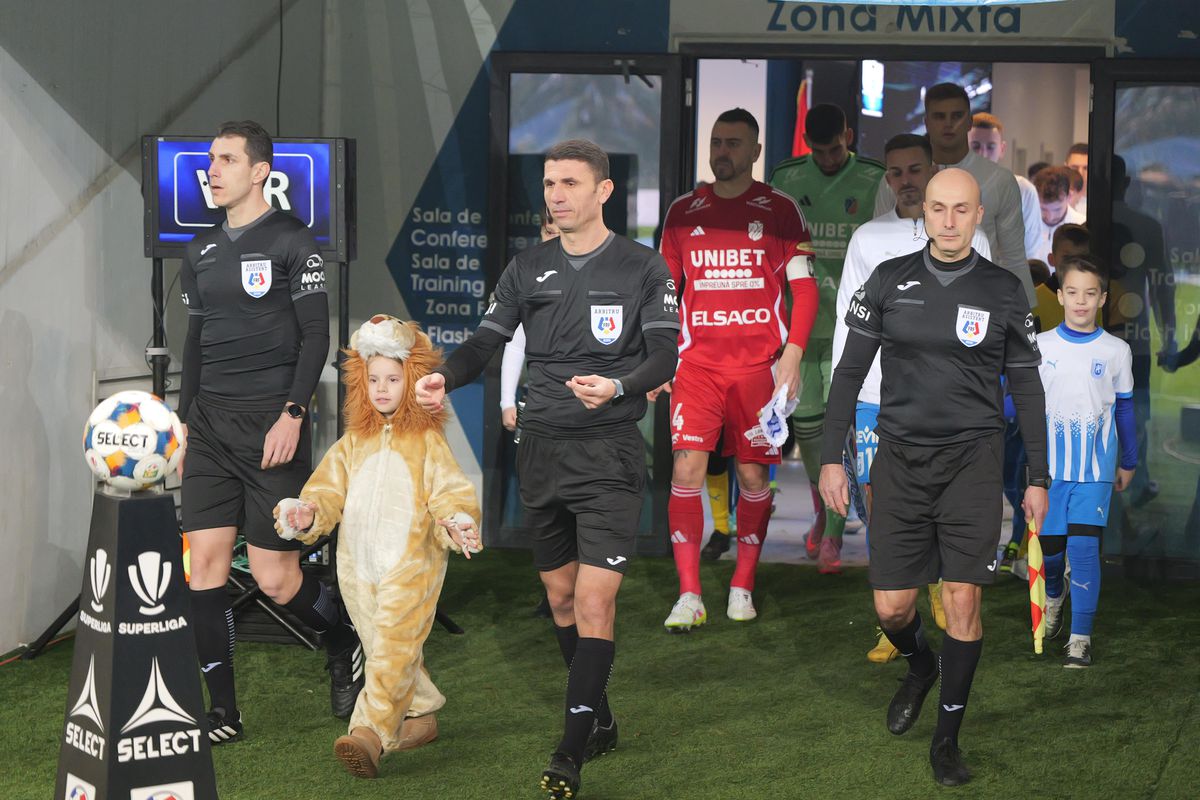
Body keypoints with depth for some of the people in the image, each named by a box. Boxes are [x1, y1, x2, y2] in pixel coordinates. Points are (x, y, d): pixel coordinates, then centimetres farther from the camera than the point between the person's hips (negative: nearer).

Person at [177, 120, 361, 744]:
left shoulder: (291, 242, -4)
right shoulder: (201, 253, 14)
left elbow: (316, 334, -8)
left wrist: (293, 413, -16)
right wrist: (184, 420, 16)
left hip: (273, 423, -6)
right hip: (211, 426, 6)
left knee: (275, 577, -6)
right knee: (203, 563, -3)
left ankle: (344, 646, 24)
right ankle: (222, 713, 3)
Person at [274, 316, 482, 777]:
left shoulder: (427, 441, 2)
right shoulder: (353, 444, 14)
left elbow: (448, 492, -4)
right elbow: (328, 489, 8)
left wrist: (456, 524, -25)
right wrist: (306, 514, -12)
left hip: (411, 564, -5)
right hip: (359, 564, 5)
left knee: (393, 648, -16)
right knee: (385, 649, 12)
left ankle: (370, 732, -27)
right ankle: (421, 714, 29)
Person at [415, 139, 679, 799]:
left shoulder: (642, 268, -2)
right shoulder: (528, 269, 9)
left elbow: (664, 356, -8)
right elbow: (486, 340, 6)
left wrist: (617, 386, -28)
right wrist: (445, 377, -15)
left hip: (609, 453, -5)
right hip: (541, 451, 5)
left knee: (595, 599, -12)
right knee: (561, 596, 11)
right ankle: (599, 723, 27)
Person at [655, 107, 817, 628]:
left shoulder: (779, 210, 3)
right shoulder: (683, 211, 11)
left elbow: (804, 287, 3)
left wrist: (792, 354, -8)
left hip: (759, 364, -1)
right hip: (696, 362, 1)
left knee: (753, 474, 3)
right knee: (687, 468, -10)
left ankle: (742, 586, 16)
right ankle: (689, 595, -9)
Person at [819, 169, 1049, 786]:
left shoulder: (1003, 291, 2)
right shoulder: (889, 281, 3)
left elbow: (1026, 388, 8)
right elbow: (850, 371, 7)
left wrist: (1038, 477, 6)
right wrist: (831, 457, 2)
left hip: (971, 457, -1)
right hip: (900, 457, 1)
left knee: (962, 602, -7)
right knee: (891, 607, 1)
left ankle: (947, 739, 8)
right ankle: (920, 666, 37)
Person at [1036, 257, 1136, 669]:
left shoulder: (1116, 351, 1)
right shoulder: (1039, 346, 0)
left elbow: (1124, 408, 11)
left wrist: (1128, 462, 18)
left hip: (1096, 467, -1)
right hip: (1050, 464, 1)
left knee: (1083, 546, -10)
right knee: (1050, 546, 7)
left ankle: (1081, 636, -2)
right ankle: (1055, 594, 42)